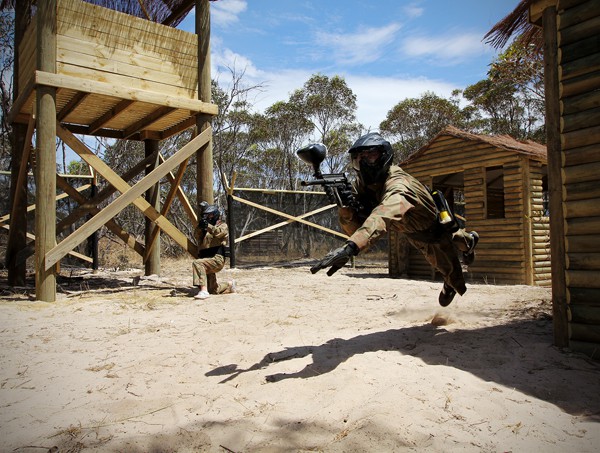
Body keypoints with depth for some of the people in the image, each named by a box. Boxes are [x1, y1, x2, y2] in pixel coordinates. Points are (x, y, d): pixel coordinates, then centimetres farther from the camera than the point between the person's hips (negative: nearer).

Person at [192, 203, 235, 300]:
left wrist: (207, 225, -34)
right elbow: (197, 237, 6)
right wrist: (200, 226, -12)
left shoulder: (223, 225, 3)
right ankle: (229, 285, 39)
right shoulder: (205, 229, 22)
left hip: (217, 259, -8)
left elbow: (218, 232, -20)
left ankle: (204, 291, -38)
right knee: (212, 289, 13)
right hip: (208, 260, 8)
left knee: (197, 263, -33)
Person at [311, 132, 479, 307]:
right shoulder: (362, 183, -18)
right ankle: (468, 240, 58)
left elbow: (384, 215, -62)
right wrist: (345, 208, -41)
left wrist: (351, 247, -77)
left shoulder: (397, 183, -41)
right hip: (415, 237, 6)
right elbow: (356, 229, -20)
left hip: (437, 231, -6)